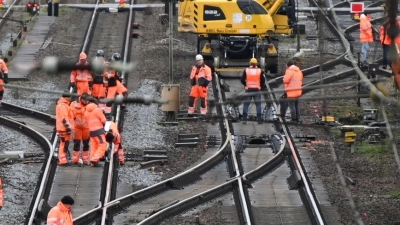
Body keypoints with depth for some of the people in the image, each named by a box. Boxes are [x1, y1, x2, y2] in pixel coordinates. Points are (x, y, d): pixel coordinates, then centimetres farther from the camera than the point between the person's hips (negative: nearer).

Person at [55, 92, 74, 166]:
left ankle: (62, 159, 24)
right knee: (65, 144, -9)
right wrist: (69, 127, -23)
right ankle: (62, 160, -11)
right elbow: (64, 118, -22)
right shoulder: (63, 105, -16)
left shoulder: (61, 104, 19)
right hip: (64, 128, -11)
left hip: (61, 128, 11)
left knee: (63, 144, 17)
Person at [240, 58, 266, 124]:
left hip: (248, 89, 0)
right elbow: (263, 81, 0)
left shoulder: (246, 70, -2)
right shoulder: (260, 71, -1)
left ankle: (244, 119, -1)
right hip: (257, 89, 0)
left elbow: (242, 80, -1)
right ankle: (259, 119, 2)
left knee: (246, 104, 6)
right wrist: (261, 87, 17)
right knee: (258, 104, 7)